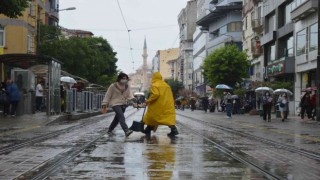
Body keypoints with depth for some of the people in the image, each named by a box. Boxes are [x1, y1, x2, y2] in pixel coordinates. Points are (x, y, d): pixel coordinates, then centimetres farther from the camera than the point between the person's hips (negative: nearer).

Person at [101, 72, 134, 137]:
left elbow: (129, 95, -2)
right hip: (115, 104, -6)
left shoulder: (127, 87, 8)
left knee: (117, 118, 14)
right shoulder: (113, 86, -7)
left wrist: (132, 99, -26)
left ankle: (110, 130, 33)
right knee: (121, 117, -23)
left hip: (123, 104, 6)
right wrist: (104, 106, -7)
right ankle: (126, 131, -35)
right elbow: (107, 96, -4)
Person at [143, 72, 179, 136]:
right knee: (169, 117, 0)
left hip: (157, 106, -6)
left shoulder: (154, 85, -9)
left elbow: (155, 94, -23)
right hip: (167, 105, 6)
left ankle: (148, 130, 22)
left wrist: (148, 100, -13)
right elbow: (169, 95, 16)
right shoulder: (166, 85, 16)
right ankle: (173, 129, -18)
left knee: (151, 117, 11)